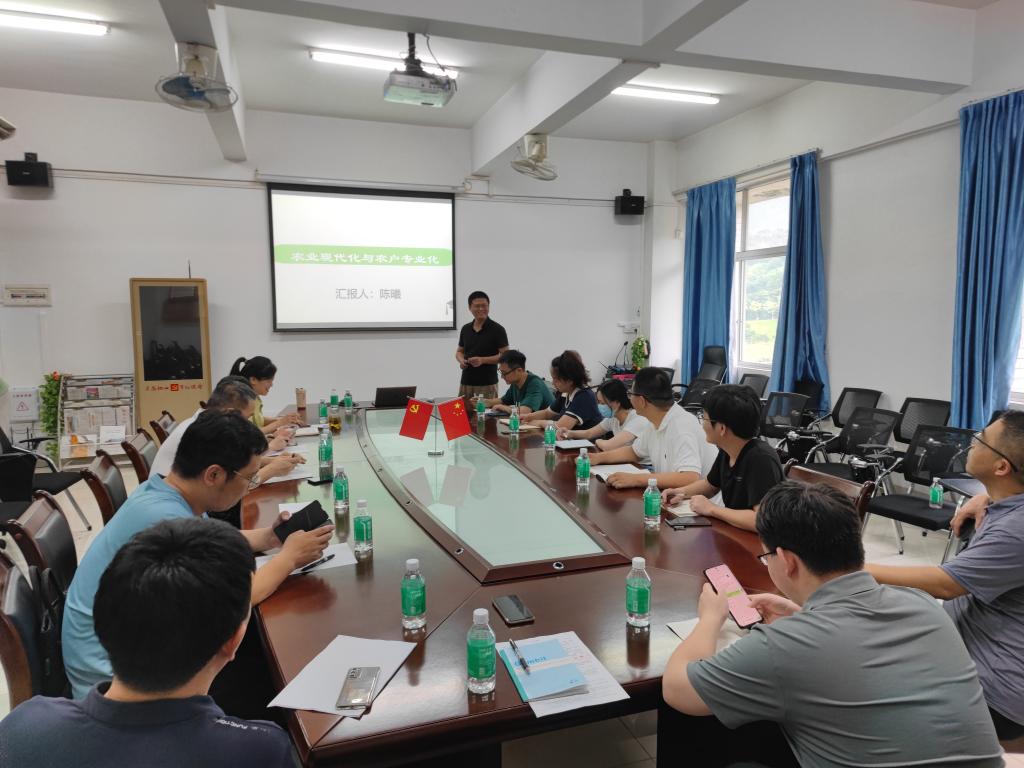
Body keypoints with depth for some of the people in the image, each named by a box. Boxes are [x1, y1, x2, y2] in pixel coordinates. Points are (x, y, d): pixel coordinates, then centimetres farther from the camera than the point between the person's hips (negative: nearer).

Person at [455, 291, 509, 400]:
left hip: (487, 385, -4)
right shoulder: (465, 329, 10)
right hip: (465, 383, 5)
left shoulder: (497, 329, -6)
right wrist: (461, 361, -3)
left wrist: (483, 360, -19)